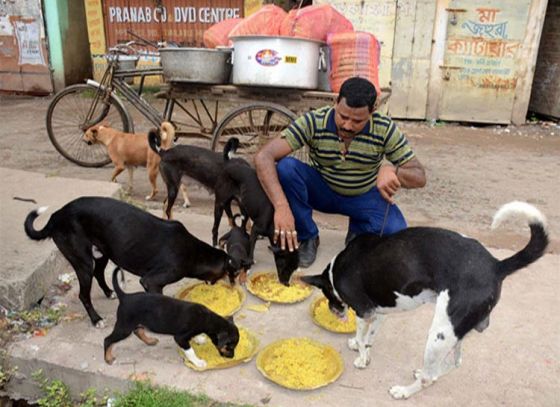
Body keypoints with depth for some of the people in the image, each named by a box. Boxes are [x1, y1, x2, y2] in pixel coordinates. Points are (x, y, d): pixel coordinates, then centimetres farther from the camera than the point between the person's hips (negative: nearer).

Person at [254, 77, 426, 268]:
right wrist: (282, 206, -47)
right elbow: (263, 157, -33)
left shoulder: (385, 129, -22)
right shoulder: (314, 122, -26)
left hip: (365, 196, 1)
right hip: (321, 190, 0)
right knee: (284, 168, -30)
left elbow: (419, 177, -19)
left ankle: (358, 231, 10)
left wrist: (393, 170, -43)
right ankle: (307, 237, -8)